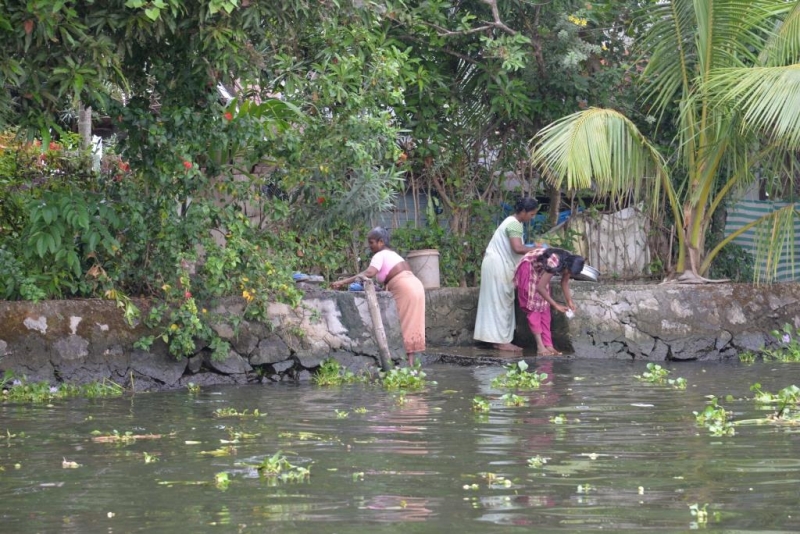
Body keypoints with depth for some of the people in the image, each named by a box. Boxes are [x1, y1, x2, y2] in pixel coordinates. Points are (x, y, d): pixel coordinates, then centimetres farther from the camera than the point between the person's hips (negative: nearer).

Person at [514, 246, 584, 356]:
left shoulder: (569, 262, -15)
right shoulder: (554, 263, -38)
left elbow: (565, 282, 3)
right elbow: (540, 287, -34)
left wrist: (569, 301, -6)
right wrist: (556, 305, -30)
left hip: (540, 271, 8)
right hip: (529, 268, -8)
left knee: (544, 308, 2)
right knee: (533, 307, -12)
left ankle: (548, 346, -1)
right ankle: (540, 346, -16)